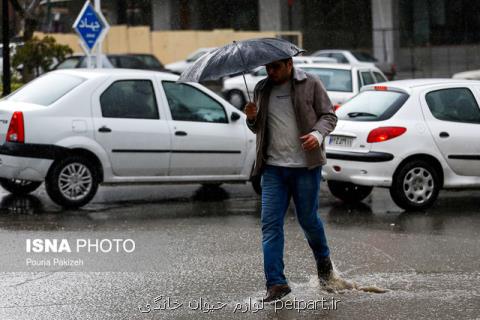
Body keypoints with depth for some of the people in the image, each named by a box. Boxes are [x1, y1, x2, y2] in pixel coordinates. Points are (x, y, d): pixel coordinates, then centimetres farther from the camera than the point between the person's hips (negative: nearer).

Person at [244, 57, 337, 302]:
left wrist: (318, 134, -19)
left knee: (308, 220, 6)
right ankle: (276, 284, -4)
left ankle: (323, 260, 37)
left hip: (305, 166, -3)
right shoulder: (262, 89, 12)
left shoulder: (310, 84, 0)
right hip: (273, 167, 3)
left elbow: (329, 116, 2)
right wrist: (252, 118, -4)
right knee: (270, 224, -6)